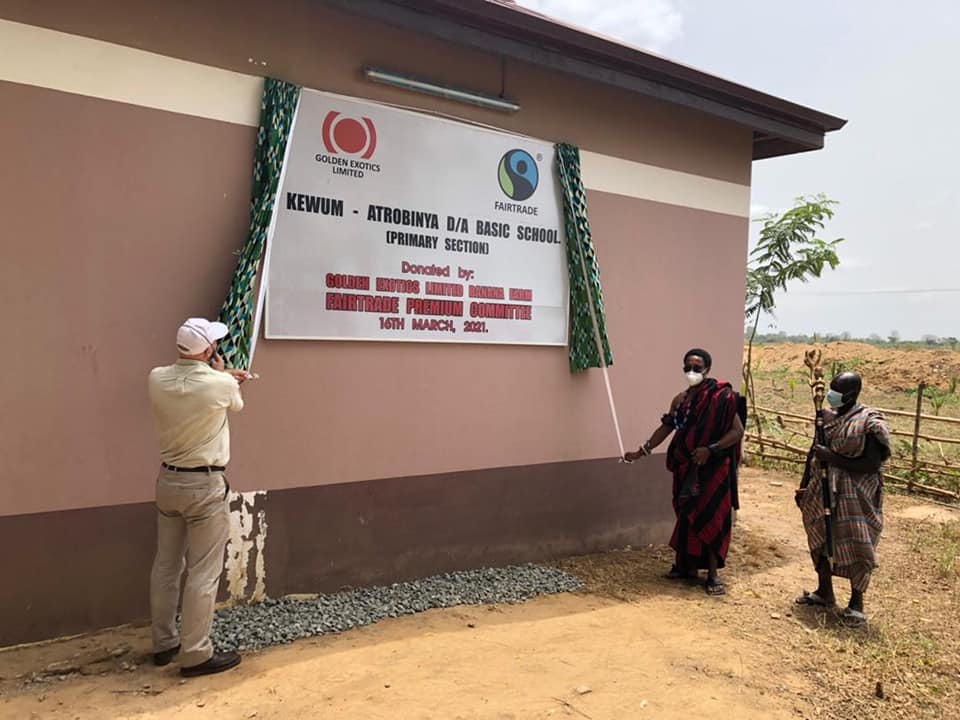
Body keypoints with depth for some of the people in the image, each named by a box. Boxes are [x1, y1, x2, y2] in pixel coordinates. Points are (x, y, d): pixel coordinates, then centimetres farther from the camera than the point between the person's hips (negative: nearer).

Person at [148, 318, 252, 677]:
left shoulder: (156, 379, -5)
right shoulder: (222, 385, -18)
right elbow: (236, 404, 6)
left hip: (168, 480, 6)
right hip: (205, 486, -6)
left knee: (166, 565, 17)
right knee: (203, 573, 3)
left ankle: (164, 643, 31)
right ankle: (196, 655, 11)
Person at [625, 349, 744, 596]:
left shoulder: (720, 397, -11)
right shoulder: (680, 400, 8)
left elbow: (738, 431, -13)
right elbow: (666, 428, 15)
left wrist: (710, 449, -23)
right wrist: (641, 451, 13)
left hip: (713, 469, -6)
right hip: (686, 469, 6)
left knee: (710, 517, -3)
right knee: (687, 515, 13)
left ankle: (713, 574, 7)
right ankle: (687, 565, 26)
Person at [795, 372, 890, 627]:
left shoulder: (868, 423, -15)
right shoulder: (827, 417, 5)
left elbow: (872, 464, -19)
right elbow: (815, 452, 13)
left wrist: (833, 458, -24)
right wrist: (804, 486, 13)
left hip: (854, 497, -7)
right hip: (823, 491, 7)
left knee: (855, 547, -1)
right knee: (821, 540, 15)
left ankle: (856, 603, 15)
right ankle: (824, 592, 33)